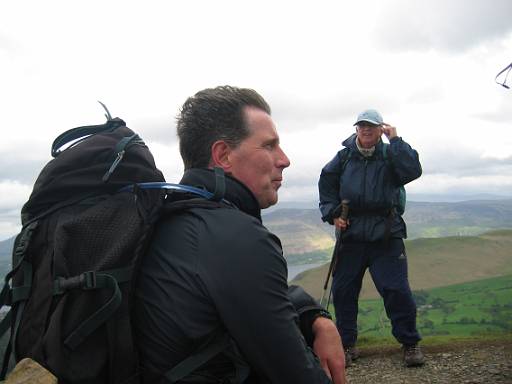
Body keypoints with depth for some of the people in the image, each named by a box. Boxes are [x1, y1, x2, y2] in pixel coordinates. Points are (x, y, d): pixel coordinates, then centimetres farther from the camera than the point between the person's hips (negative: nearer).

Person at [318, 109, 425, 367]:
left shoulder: (390, 155, 2)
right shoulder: (344, 156, 7)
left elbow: (412, 171, -17)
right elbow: (326, 183, 16)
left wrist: (395, 140, -12)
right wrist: (332, 214, 5)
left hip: (386, 236, -2)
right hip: (350, 234, 3)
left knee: (397, 290, -2)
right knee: (343, 290, 6)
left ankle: (410, 344, 18)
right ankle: (347, 345, 22)